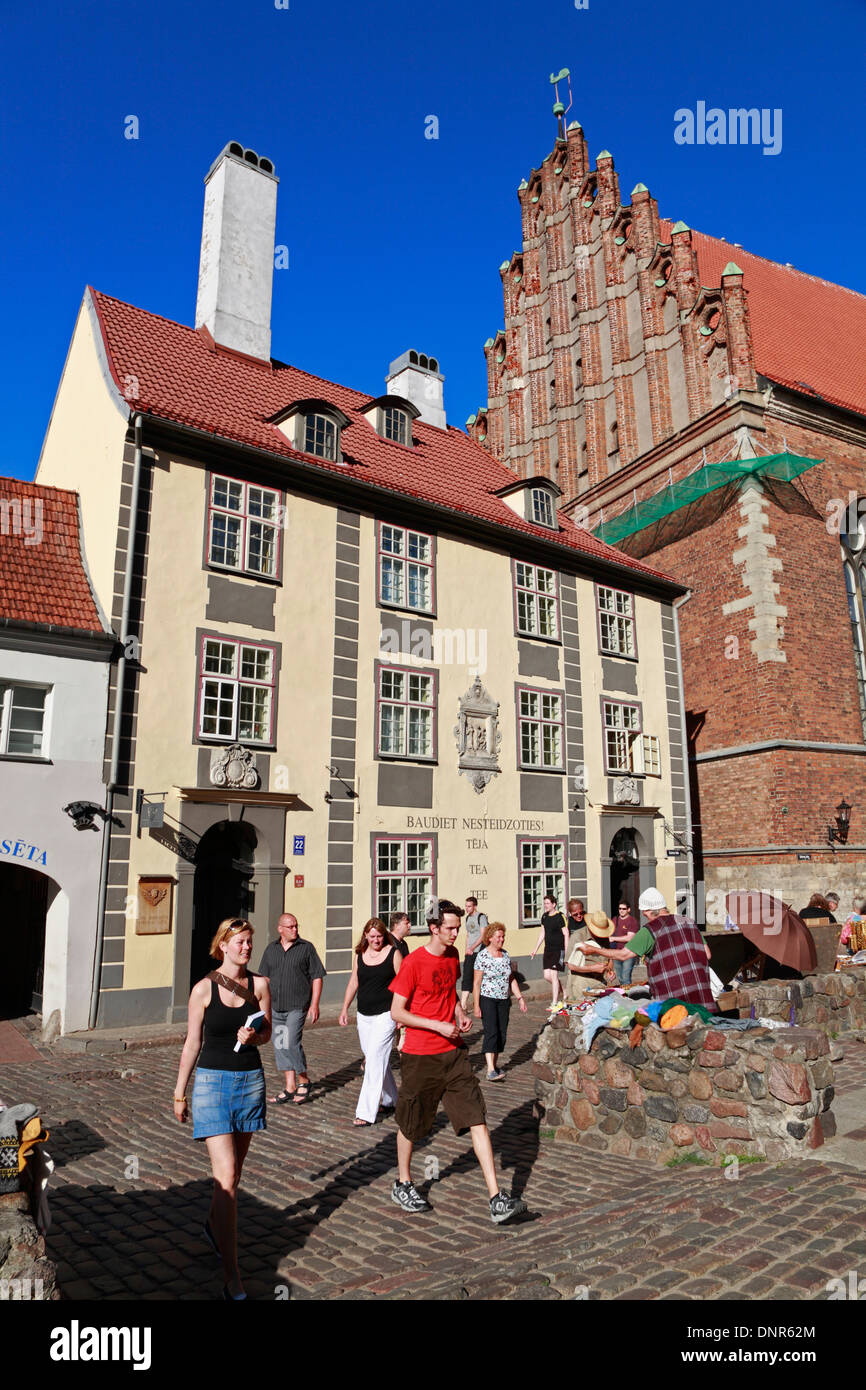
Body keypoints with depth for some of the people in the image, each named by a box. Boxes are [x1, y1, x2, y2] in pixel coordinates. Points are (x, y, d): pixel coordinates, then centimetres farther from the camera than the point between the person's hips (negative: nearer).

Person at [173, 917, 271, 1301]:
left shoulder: (259, 984, -1)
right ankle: (232, 1280, -3)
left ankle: (214, 1225, 47)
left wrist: (253, 1036, -13)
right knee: (226, 1177, -9)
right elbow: (192, 1044, 0)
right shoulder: (204, 988, -8)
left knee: (233, 1171, 17)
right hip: (213, 1081, -3)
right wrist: (180, 1093, 6)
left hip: (250, 1080, 3)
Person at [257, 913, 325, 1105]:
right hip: (275, 1007, 5)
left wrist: (314, 1004, -7)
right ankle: (290, 1087, 17)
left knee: (291, 1043, -12)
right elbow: (264, 977, 16)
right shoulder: (271, 949, 10)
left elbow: (317, 977, -1)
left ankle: (304, 1080, 9)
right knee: (279, 1045, 7)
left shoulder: (307, 947, -1)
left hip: (297, 1005, -5)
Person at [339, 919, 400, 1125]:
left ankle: (366, 1112, -7)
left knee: (375, 1059, -11)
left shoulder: (393, 954, -6)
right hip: (364, 1015, 6)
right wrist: (345, 1008, 12)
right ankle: (389, 1100, 32)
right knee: (375, 1059, 14)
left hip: (385, 1015, -5)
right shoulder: (360, 955, 7)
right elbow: (354, 982, 15)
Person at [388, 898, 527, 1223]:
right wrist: (438, 1026, -19)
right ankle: (403, 1185, 37)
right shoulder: (413, 962, -16)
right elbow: (397, 1012, -14)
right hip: (420, 1056, -5)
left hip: (453, 1052, 5)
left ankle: (497, 1200, -3)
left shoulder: (453, 955, 5)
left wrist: (460, 1014, 4)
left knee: (477, 1119, -5)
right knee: (411, 1124, 13)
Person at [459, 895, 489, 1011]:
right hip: (469, 953, 6)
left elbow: (483, 936, -14)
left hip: (479, 952, -6)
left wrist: (472, 948, -20)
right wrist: (466, 950, 14)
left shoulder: (481, 917, -8)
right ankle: (463, 1006, -3)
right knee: (466, 978, -1)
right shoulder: (467, 918, 14)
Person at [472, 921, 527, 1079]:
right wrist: (476, 1006, -13)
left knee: (502, 1033, 6)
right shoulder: (482, 956, -11)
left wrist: (520, 998, 9)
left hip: (503, 1000, 6)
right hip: (487, 999, -6)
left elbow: (512, 979, 16)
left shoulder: (505, 954, 8)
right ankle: (490, 1070, -21)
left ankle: (494, 1065, 21)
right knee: (491, 1032, -17)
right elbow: (477, 983, -10)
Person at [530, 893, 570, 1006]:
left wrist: (566, 953, -16)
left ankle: (555, 1002, -1)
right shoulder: (544, 916, 10)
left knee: (554, 975, -9)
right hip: (548, 949, 7)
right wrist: (535, 950, 19)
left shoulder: (560, 917, -11)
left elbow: (566, 934, -11)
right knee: (547, 976, 6)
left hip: (558, 950, -7)